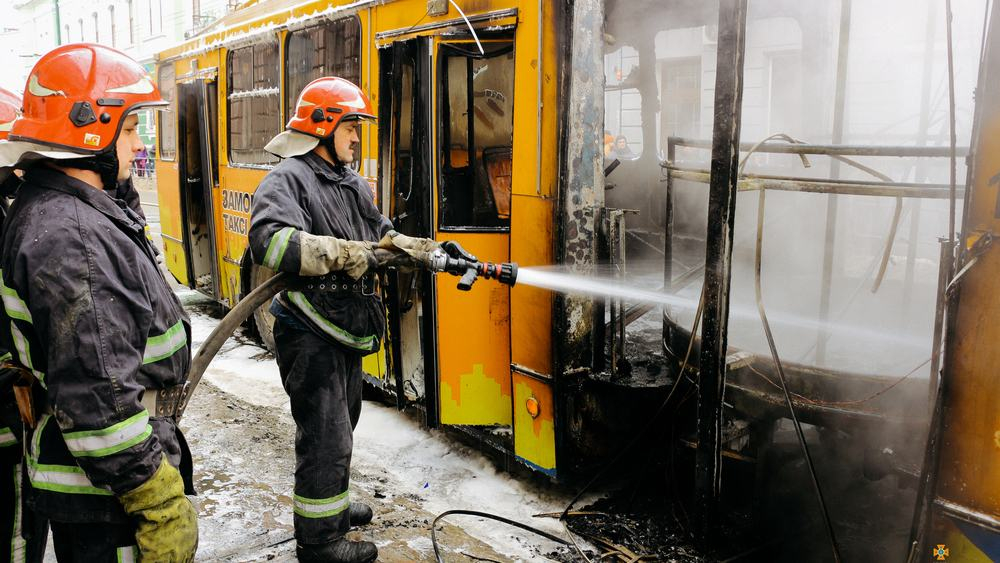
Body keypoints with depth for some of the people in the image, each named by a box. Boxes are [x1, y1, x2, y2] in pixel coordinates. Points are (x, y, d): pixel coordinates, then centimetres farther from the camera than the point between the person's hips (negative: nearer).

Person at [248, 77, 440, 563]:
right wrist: (341, 253, -35)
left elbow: (384, 236, 18)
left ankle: (332, 504, 43)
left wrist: (433, 251, 4)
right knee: (325, 438, -1)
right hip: (310, 336, -9)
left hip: (346, 331, 9)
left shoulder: (352, 184, 13)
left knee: (342, 425, 23)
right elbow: (269, 241, -32)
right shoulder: (287, 179, -15)